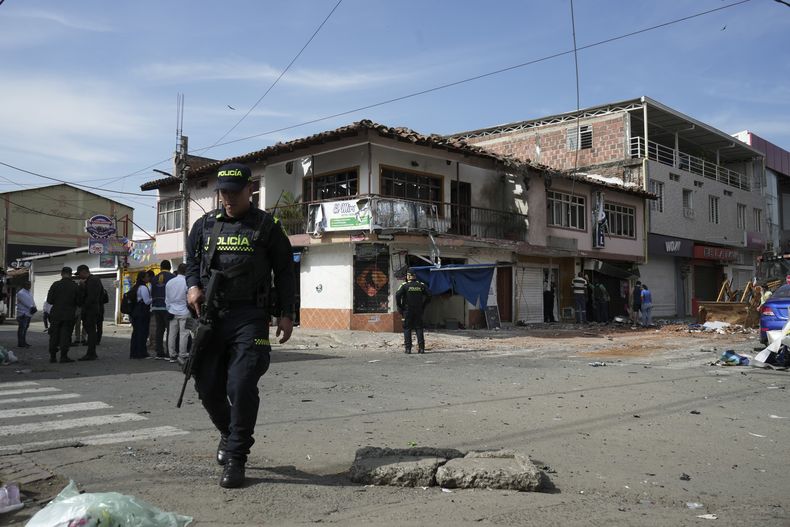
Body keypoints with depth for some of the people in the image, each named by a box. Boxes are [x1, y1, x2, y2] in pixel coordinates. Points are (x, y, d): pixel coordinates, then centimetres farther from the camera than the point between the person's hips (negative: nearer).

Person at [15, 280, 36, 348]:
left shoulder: (29, 293, 19)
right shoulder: (20, 293, -8)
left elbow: (32, 302, 11)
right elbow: (25, 302, -17)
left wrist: (34, 307, -6)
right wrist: (31, 307, -19)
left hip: (28, 314, 9)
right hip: (23, 314, -9)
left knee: (25, 327, 11)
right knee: (22, 328, -10)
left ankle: (23, 342, 17)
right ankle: (20, 343, -9)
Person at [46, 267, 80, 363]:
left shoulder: (55, 285, -4)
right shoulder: (75, 286, -4)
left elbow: (49, 300, -3)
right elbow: (78, 301, -2)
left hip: (56, 314, 1)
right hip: (69, 314, -1)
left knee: (54, 335, 9)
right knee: (65, 335, 4)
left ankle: (53, 356, 10)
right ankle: (63, 356, 0)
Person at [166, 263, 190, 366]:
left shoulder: (169, 282, 7)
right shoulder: (186, 282, -10)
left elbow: (167, 299, 13)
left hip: (172, 312, 5)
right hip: (184, 312, -5)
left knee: (172, 334, 9)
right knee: (183, 334, -3)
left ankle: (172, 355, 14)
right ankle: (182, 355, -5)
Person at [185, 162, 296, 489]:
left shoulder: (267, 226, 3)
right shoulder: (205, 225, 13)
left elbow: (285, 271, 4)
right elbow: (191, 260, 22)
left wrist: (286, 314, -1)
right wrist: (193, 286, 1)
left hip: (250, 317, -4)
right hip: (210, 315, 4)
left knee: (242, 386, -11)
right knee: (207, 386, 6)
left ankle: (235, 459, 2)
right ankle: (229, 433, 35)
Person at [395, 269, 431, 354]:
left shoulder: (404, 285, -5)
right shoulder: (421, 285, 5)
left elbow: (397, 295, -17)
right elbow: (429, 295, 1)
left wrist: (400, 308, -7)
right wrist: (423, 305, 8)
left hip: (407, 311, -3)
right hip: (419, 311, 3)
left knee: (407, 329, 3)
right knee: (419, 328, 8)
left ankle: (408, 348, -2)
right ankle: (421, 348, 4)